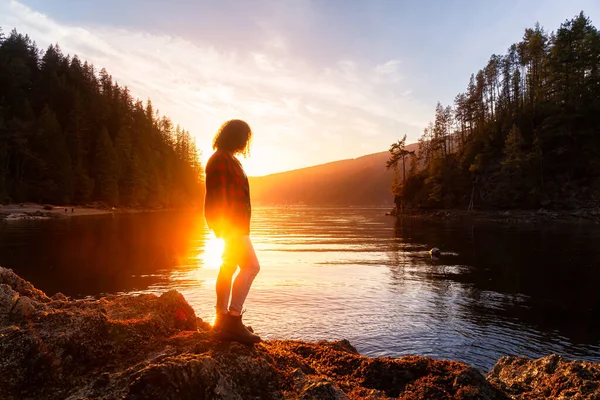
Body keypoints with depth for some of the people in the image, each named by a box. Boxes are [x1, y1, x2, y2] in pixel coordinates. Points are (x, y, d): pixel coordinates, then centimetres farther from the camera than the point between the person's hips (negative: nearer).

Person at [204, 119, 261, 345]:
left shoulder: (227, 159, 20)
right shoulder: (220, 159, -12)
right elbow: (219, 195, -19)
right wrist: (225, 225, -24)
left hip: (234, 223, 11)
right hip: (230, 222, -11)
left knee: (228, 267, 12)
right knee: (251, 266, -14)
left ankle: (222, 320, 19)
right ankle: (233, 319, -11)